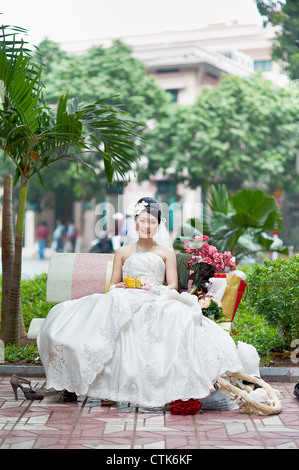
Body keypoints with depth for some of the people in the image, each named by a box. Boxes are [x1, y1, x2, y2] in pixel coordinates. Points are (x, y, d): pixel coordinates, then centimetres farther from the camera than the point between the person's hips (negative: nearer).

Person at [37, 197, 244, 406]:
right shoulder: (123, 252, 26)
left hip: (156, 303, -1)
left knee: (180, 316, -38)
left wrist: (153, 288, -10)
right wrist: (122, 286, -5)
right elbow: (112, 285, 21)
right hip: (124, 302, 1)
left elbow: (172, 286, 12)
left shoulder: (166, 252, 22)